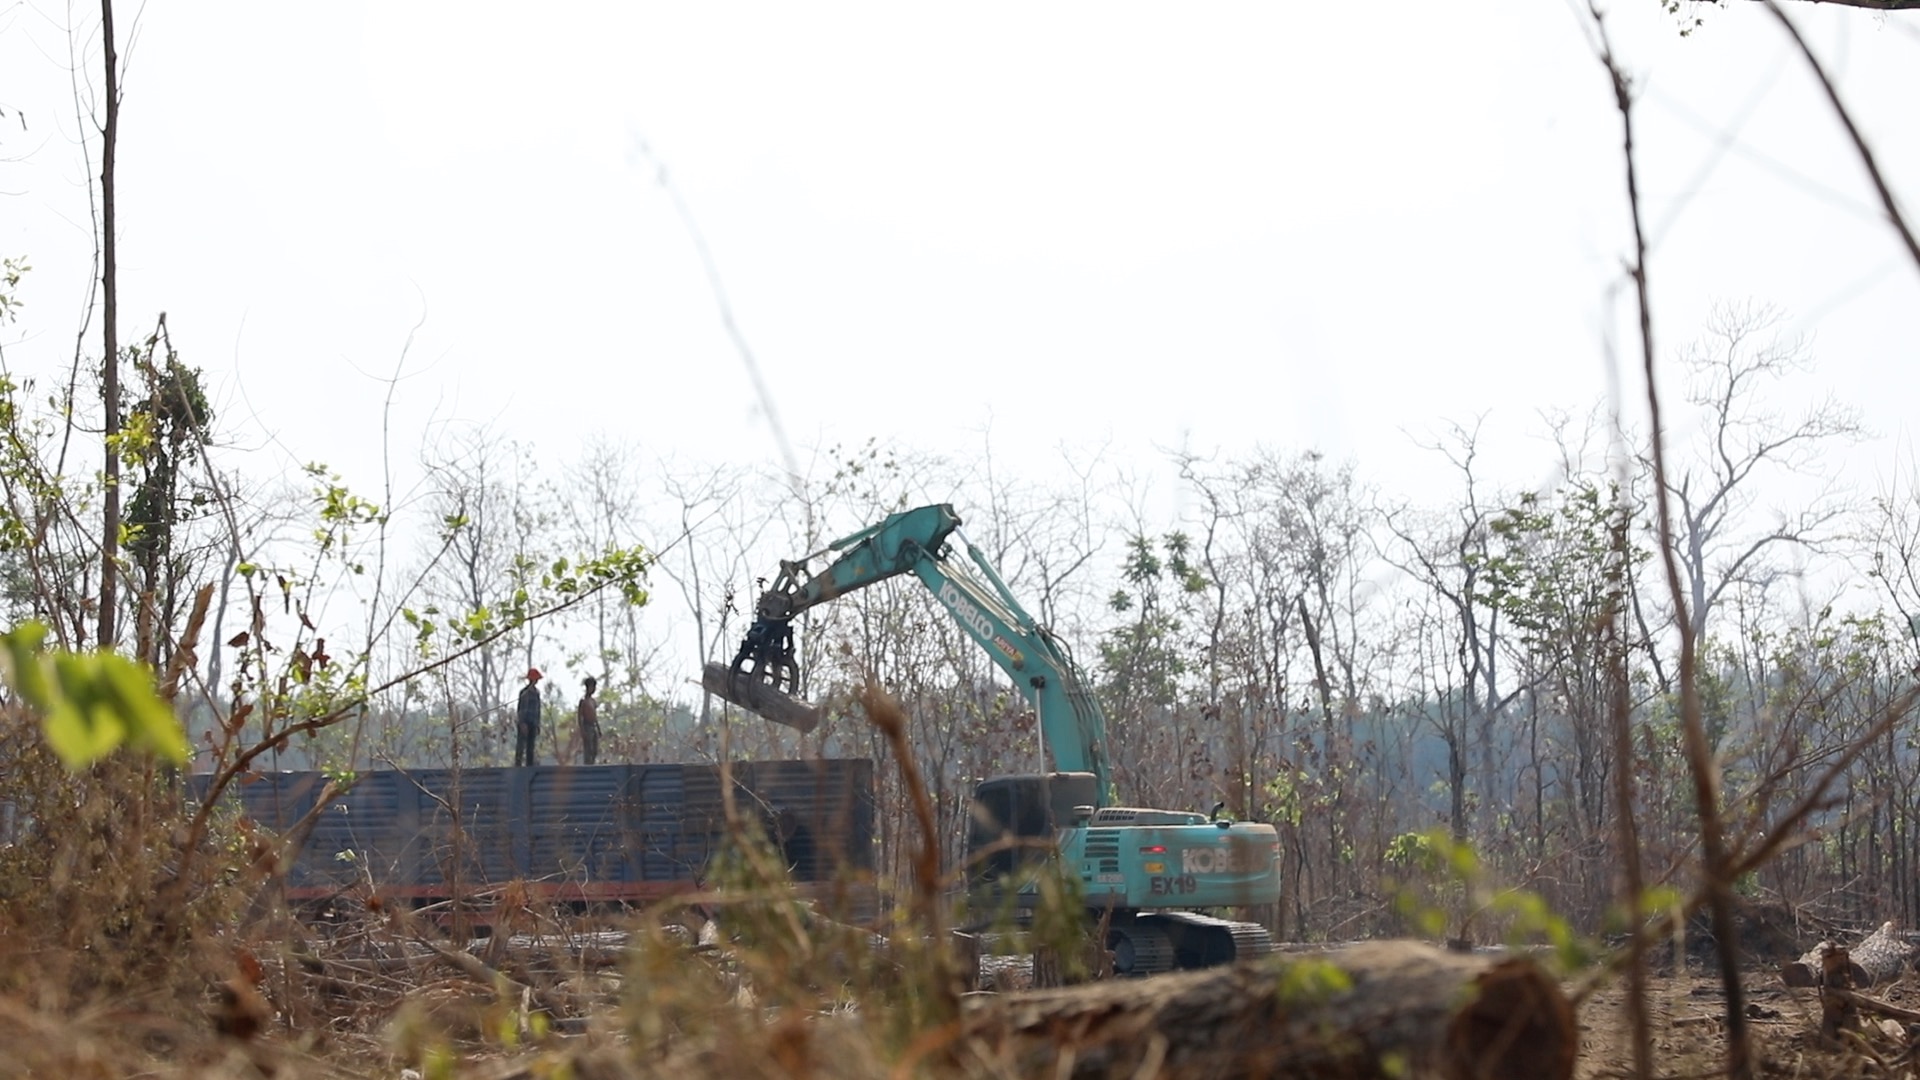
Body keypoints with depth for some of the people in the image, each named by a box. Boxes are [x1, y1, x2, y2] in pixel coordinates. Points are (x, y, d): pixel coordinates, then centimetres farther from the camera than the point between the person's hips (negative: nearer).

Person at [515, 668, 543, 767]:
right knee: (521, 745, -11)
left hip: (533, 723, 7)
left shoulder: (536, 692, 14)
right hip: (524, 722, -7)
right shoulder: (525, 691, -8)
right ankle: (517, 765, -14)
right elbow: (521, 708, -13)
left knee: (530, 747, 7)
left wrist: (537, 725, 16)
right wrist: (522, 723, -20)